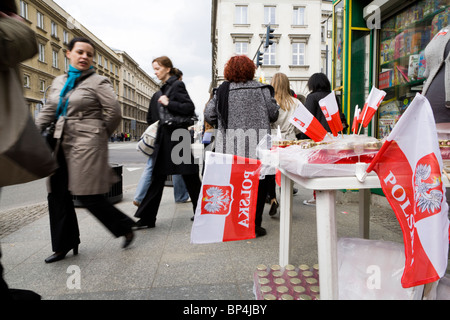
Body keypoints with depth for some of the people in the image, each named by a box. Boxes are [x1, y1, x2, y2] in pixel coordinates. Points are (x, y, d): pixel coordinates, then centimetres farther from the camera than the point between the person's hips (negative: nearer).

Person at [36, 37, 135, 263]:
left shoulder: (98, 82, -3)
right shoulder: (58, 82, 16)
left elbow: (114, 112, -8)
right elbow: (48, 111, 19)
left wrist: (101, 134, 1)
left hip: (86, 145, -7)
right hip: (62, 144, 7)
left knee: (88, 196, -6)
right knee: (58, 196, 8)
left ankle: (125, 227, 16)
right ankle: (63, 245, 24)